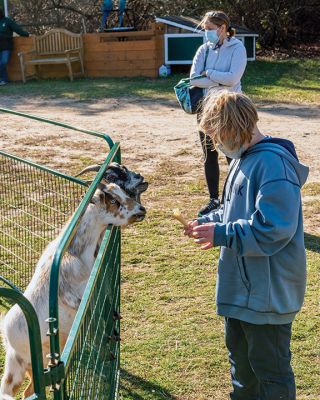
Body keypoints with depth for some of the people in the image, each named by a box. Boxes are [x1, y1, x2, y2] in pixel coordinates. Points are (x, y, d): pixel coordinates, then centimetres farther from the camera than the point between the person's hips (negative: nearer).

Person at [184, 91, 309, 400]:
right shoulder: (243, 159, 8)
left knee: (270, 368, 5)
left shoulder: (273, 164, -24)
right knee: (240, 354, 26)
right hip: (241, 287, 10)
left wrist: (221, 234, -23)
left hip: (269, 292, -10)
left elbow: (272, 230, -29)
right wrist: (207, 222, 3)